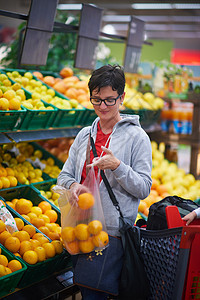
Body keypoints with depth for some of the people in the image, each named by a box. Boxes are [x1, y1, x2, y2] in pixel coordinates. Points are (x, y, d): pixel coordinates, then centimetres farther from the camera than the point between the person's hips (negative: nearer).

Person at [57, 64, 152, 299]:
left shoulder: (136, 136, -6)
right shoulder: (84, 135, 9)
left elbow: (144, 189, -8)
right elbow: (64, 175, 12)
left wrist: (117, 166, -24)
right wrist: (73, 185, -11)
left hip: (115, 233, -5)